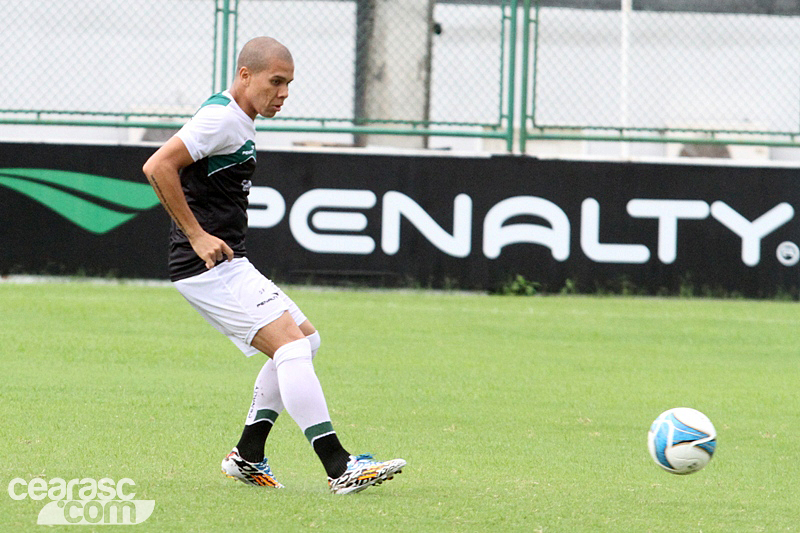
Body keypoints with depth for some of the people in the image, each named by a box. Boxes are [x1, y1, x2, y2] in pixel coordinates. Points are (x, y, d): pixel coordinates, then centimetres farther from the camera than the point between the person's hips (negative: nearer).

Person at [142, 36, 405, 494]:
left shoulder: (239, 124, 18)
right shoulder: (222, 119, -14)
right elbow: (158, 167, -24)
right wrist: (197, 236, -22)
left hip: (228, 264, 11)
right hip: (210, 268, -11)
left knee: (305, 338, 15)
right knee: (291, 345, -18)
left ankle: (248, 456, 17)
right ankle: (339, 467, -23)